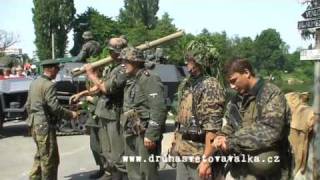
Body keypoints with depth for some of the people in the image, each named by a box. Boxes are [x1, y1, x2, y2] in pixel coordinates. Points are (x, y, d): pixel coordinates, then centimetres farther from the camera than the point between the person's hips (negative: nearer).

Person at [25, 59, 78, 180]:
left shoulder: (34, 83, 12)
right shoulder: (49, 85, -17)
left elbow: (28, 105, 17)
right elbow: (54, 107, -22)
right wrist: (70, 114, -11)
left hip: (35, 125, 10)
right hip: (45, 126, -10)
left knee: (40, 156, 21)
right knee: (49, 158, 0)